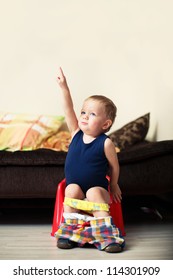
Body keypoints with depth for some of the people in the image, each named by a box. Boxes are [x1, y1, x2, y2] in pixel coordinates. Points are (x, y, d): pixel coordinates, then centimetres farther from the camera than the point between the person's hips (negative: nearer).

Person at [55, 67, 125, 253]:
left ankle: (107, 233, -33)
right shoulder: (76, 133, 0)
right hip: (74, 186, 3)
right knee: (72, 189, -28)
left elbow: (114, 166, 1)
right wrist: (63, 87, -15)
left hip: (97, 187, -3)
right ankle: (69, 231, -24)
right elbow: (68, 110, -7)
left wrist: (113, 186, 12)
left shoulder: (106, 143, -10)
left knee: (94, 193, -33)